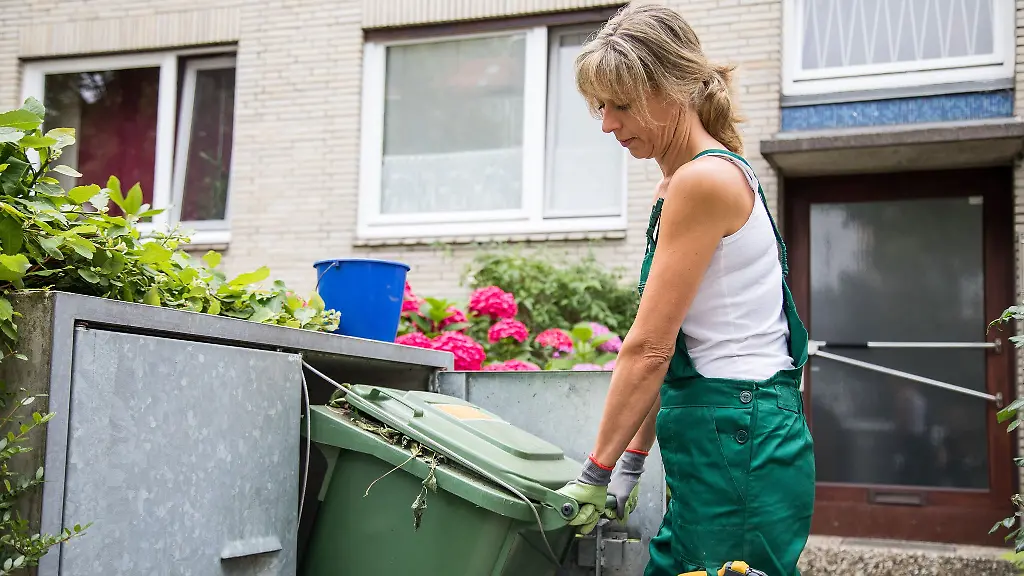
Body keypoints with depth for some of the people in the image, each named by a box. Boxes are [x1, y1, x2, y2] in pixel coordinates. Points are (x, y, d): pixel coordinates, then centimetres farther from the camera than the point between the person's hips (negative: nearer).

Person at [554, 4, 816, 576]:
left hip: (738, 442, -9)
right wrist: (633, 460, 14)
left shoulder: (703, 180, -15)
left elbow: (649, 348, -16)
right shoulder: (679, 185, 15)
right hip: (713, 442, 9)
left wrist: (598, 472, -10)